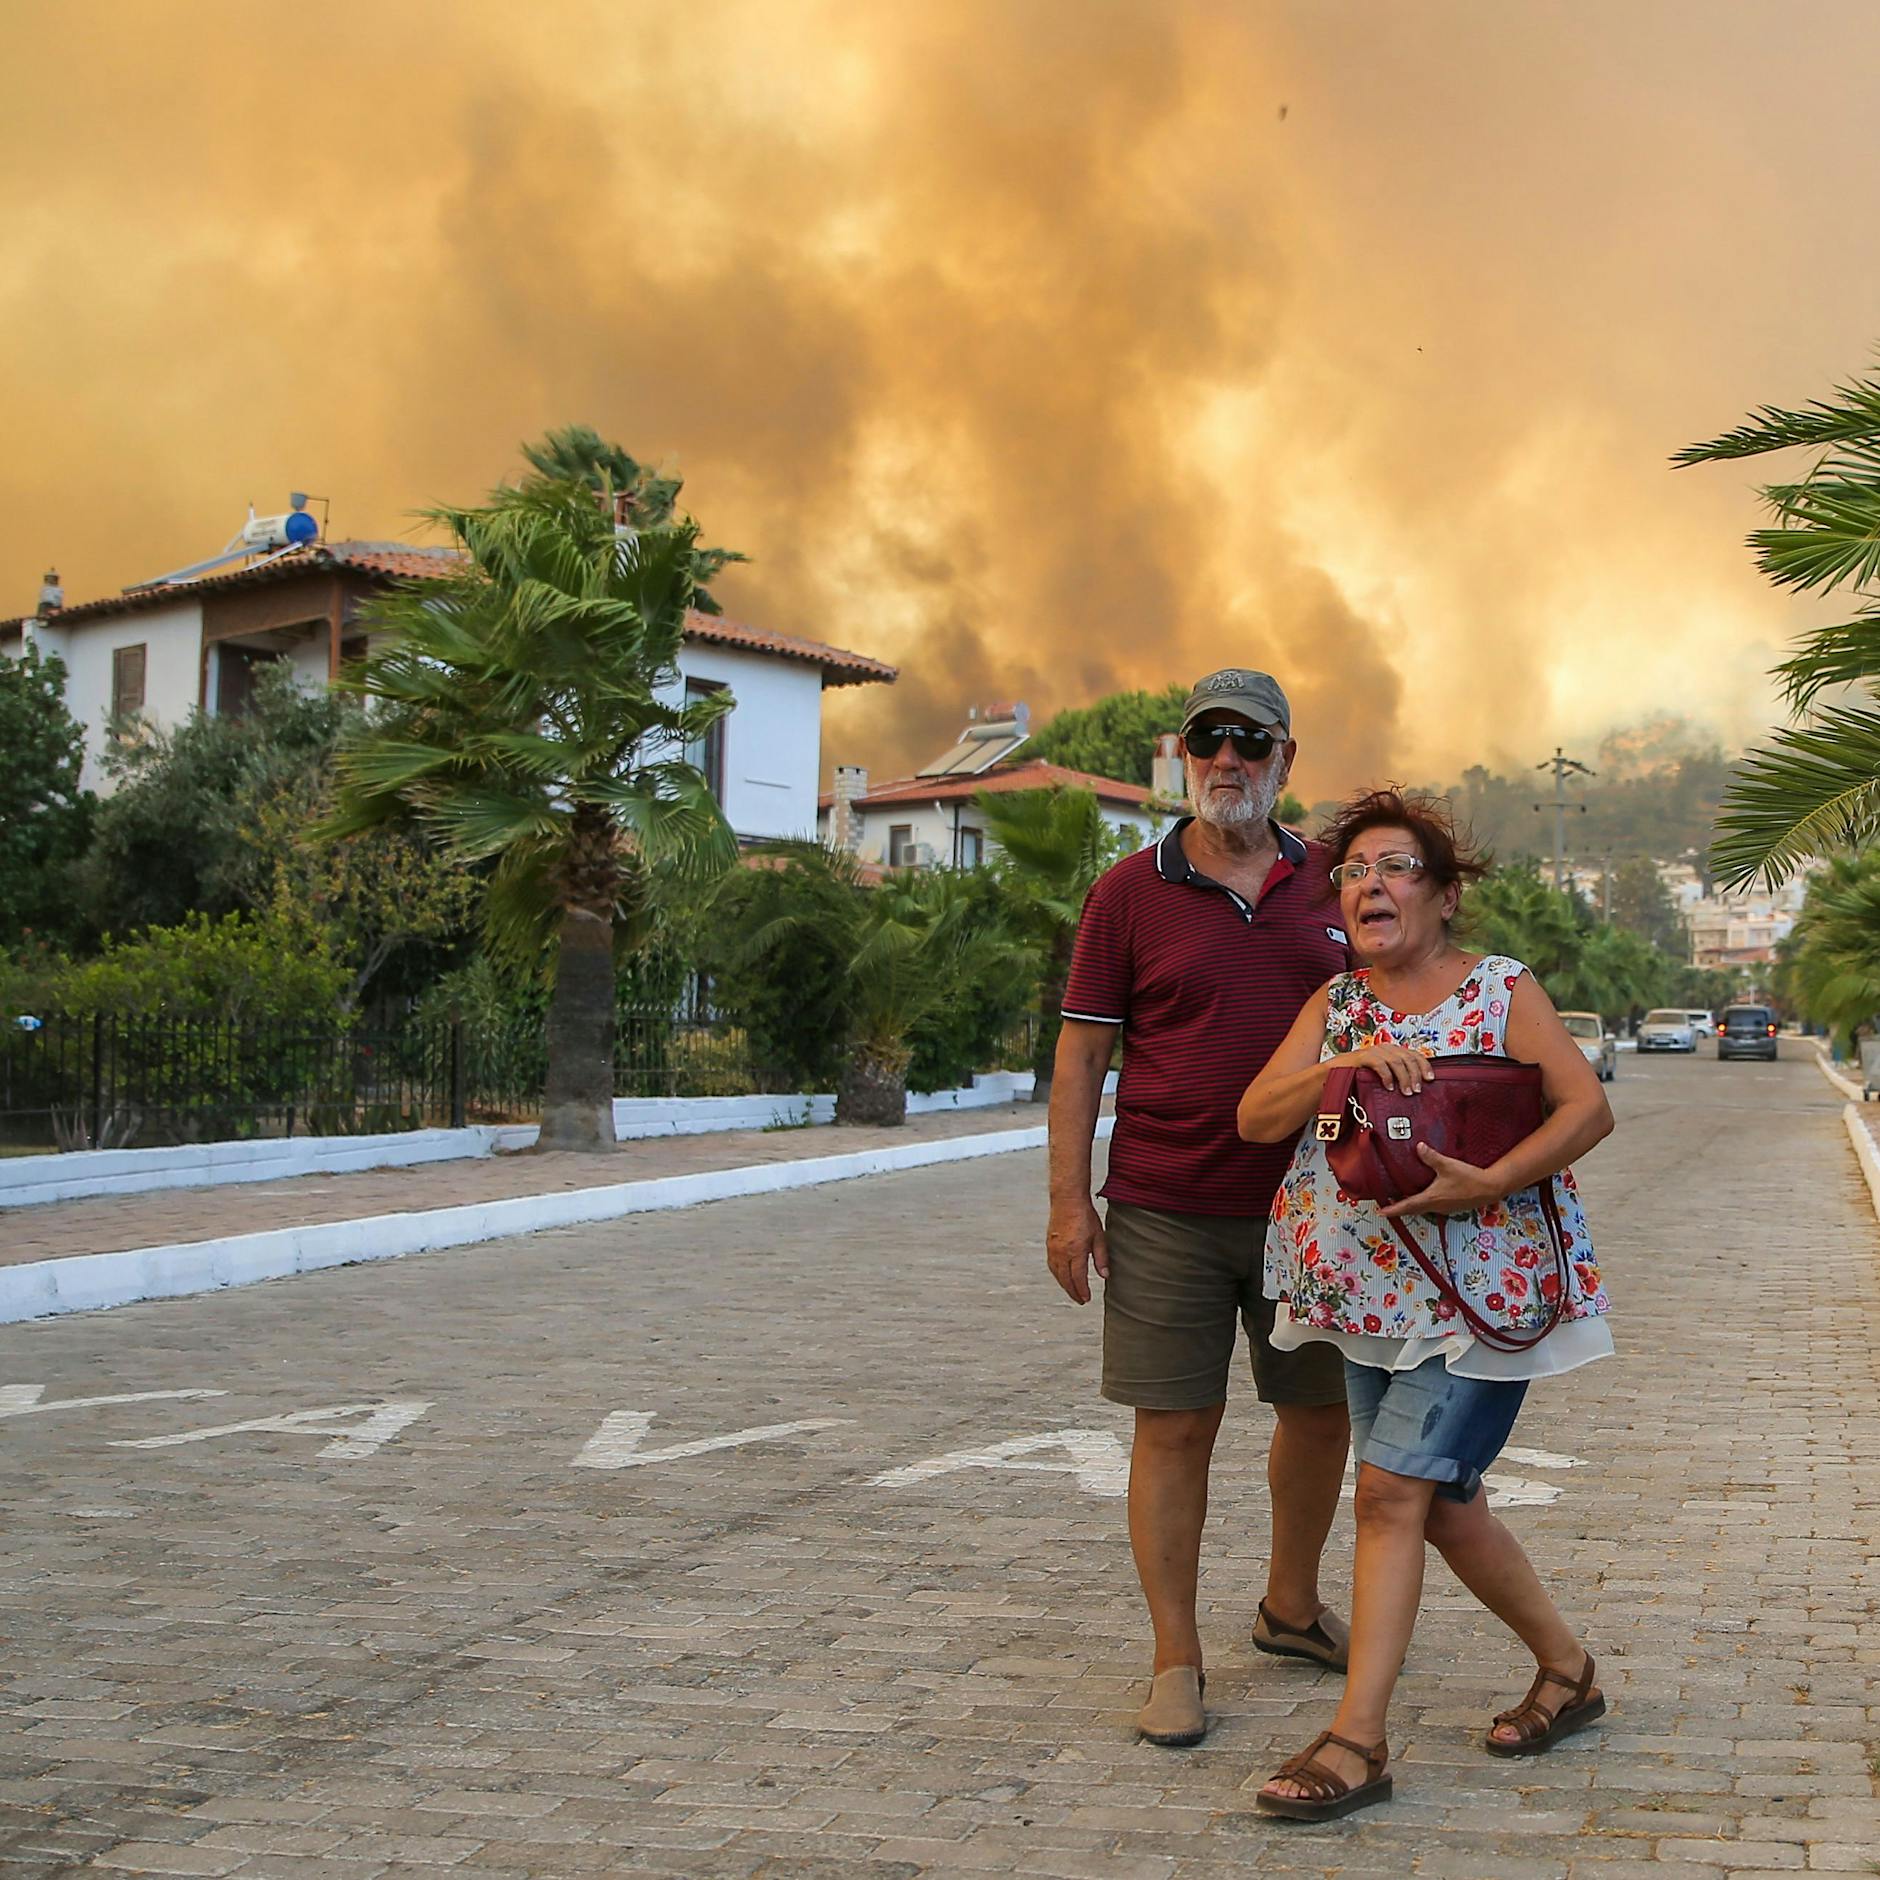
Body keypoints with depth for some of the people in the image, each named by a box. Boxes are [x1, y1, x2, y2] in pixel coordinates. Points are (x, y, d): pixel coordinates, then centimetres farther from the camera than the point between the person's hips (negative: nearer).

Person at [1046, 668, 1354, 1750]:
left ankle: (1292, 1607, 36)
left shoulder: (1329, 885, 8)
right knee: (1176, 1426, -1)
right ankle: (1177, 1661, 12)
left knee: (1321, 1411, 13)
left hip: (1308, 1205, 4)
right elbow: (1082, 1053, -1)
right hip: (1167, 1211, -3)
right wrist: (1071, 1199, -7)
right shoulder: (1131, 892, -1)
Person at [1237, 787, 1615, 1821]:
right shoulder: (1335, 1003, 9)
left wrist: (1487, 1184, -23)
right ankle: (1566, 1667, 34)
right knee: (1442, 1502, 13)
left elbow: (1588, 1108, -12)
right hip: (1376, 1295, 6)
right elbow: (1256, 1117, -3)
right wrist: (1347, 1063, -19)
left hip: (1483, 1286, -6)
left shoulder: (1502, 991, -3)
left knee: (1392, 1488, -14)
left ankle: (1357, 1739, -10)